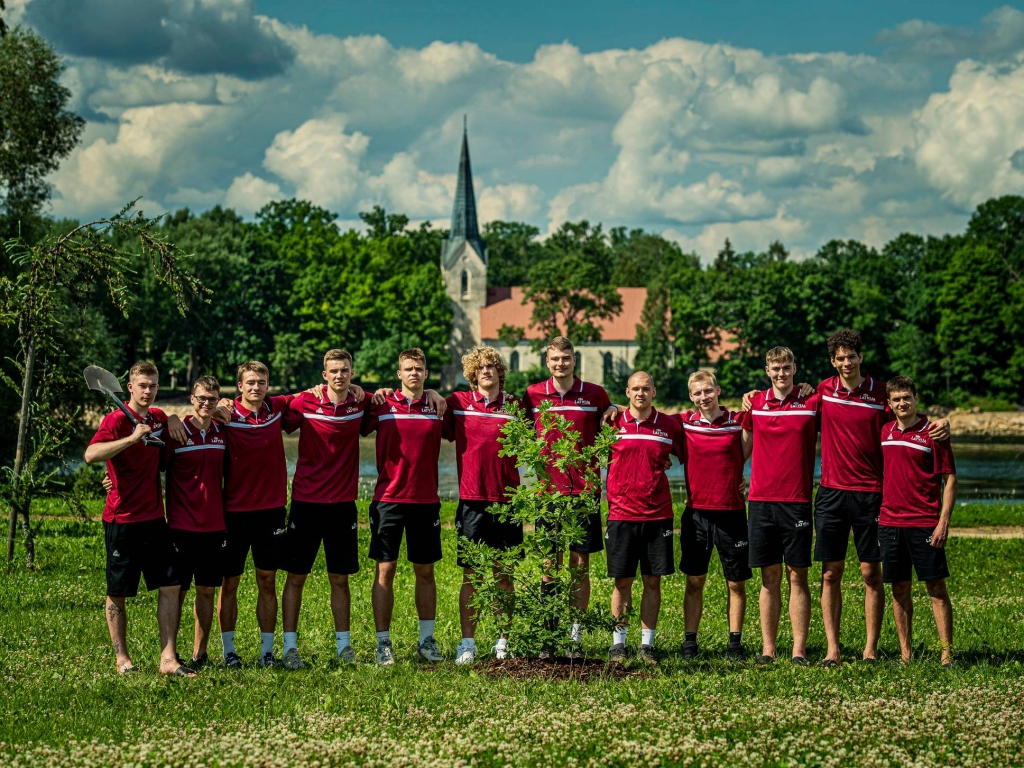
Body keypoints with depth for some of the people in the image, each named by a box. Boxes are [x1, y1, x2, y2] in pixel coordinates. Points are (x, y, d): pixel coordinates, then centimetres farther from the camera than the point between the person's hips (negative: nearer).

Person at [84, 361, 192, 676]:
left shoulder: (159, 418, 9)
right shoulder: (116, 420, -10)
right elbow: (91, 454, -28)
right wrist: (131, 438, -33)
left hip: (154, 517, 6)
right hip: (122, 519, -6)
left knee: (171, 586, -2)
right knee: (117, 593, 3)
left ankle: (168, 657, 0)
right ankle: (122, 658, 14)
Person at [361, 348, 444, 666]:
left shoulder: (436, 407, 5)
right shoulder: (382, 406, -1)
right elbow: (358, 430, 10)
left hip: (426, 499, 2)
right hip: (388, 498, -2)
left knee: (425, 571, 9)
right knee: (385, 570, -1)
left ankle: (427, 639, 18)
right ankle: (383, 642, 4)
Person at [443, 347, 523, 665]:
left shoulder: (515, 406, 5)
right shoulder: (458, 403, 3)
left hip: (506, 499, 1)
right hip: (472, 500, -1)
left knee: (504, 575, 6)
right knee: (470, 575, 1)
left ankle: (502, 643, 13)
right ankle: (467, 643, 6)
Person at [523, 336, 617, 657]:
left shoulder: (595, 394, 2)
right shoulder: (533, 395, 3)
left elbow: (604, 432, 17)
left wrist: (612, 413, -1)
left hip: (584, 489, 0)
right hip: (548, 489, 0)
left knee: (580, 563, 2)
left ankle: (576, 635, 7)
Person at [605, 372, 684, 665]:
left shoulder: (670, 426, 4)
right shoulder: (613, 423, 1)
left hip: (657, 514, 1)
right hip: (621, 513, -1)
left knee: (653, 581, 4)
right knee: (622, 581, 2)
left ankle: (647, 643, 11)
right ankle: (618, 643, 10)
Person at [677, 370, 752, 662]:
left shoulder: (738, 421, -1)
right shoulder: (685, 423, 3)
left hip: (732, 511, -1)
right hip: (696, 511, 1)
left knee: (736, 582, 4)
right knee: (694, 581, 5)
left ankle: (735, 641, 12)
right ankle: (690, 640, 10)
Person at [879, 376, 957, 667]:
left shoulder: (932, 432, -4)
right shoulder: (884, 432, 9)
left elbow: (950, 479, -4)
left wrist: (943, 522, -12)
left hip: (925, 523, -4)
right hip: (889, 522, 4)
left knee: (936, 588, -2)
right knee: (899, 590, 7)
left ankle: (947, 654, -2)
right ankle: (905, 654, 12)